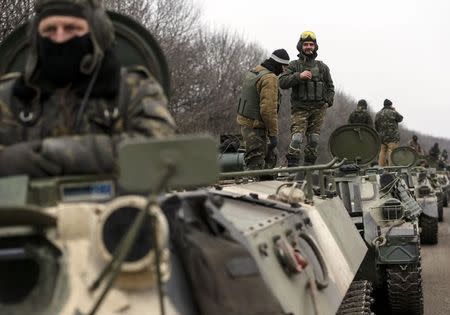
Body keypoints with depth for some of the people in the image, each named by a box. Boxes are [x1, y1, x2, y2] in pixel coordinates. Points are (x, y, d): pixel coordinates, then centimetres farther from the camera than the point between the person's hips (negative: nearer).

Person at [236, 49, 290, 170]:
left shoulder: (251, 72, 12)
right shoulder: (270, 78, -19)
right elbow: (268, 109, -24)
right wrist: (274, 134, -19)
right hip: (256, 127, -10)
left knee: (270, 157, 18)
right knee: (255, 164, -6)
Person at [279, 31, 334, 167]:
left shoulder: (322, 67, 14)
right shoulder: (294, 66, 5)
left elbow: (330, 87, 21)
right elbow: (282, 82, -8)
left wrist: (328, 102, 4)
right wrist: (299, 76, -18)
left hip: (318, 109, 3)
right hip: (300, 108, -3)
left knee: (313, 139, 4)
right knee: (297, 137, -15)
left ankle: (309, 166, 11)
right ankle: (292, 166, -18)